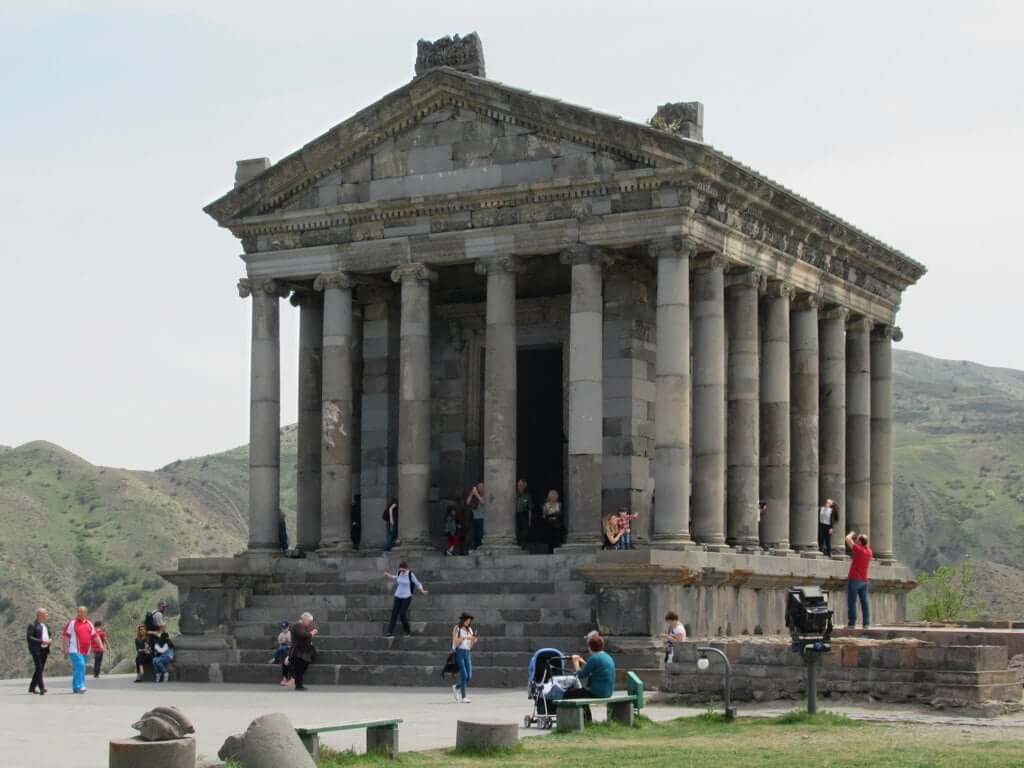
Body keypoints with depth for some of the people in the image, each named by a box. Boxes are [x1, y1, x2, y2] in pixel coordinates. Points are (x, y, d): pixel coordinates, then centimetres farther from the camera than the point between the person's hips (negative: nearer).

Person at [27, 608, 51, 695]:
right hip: (36, 649, -8)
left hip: (45, 650, 8)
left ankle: (32, 687, 20)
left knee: (40, 669, 9)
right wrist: (41, 641, -20)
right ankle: (42, 688, -21)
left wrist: (48, 641, 6)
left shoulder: (45, 625, 19)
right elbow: (28, 637, -14)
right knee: (39, 668, -14)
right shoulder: (33, 625, -5)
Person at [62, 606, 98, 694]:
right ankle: (80, 686, -24)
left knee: (77, 669, 11)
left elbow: (94, 636, 17)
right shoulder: (72, 623, -1)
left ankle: (75, 688, 19)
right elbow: (66, 636, -2)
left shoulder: (89, 624, 14)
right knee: (80, 666, -20)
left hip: (85, 651, 6)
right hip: (75, 650, -6)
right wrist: (66, 649, -8)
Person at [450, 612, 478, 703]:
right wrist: (463, 638, -21)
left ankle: (456, 687, 25)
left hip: (468, 653, 5)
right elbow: (455, 642, -8)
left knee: (469, 676, -1)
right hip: (459, 652, -5)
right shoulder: (457, 628, -1)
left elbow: (470, 645, 14)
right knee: (464, 675, -12)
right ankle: (463, 697, -5)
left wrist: (474, 641, -6)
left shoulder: (470, 630, 13)